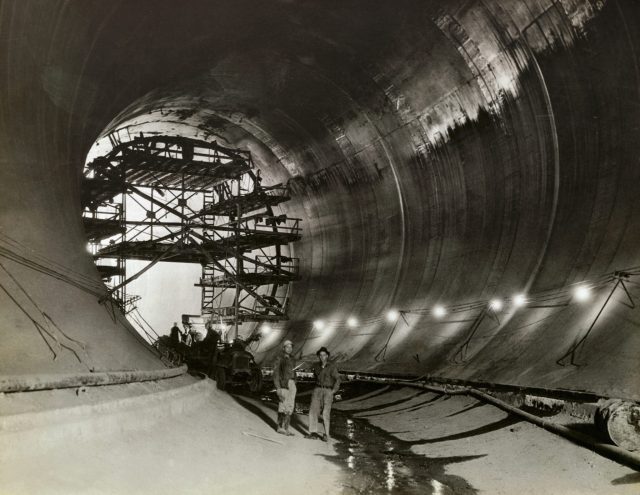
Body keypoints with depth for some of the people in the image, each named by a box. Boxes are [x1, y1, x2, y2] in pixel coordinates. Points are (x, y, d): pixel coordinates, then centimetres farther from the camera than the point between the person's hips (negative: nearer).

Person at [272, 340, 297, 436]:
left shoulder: (292, 359, 14)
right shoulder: (279, 359, -6)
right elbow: (276, 374, -9)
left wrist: (294, 386, 17)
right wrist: (278, 388, -16)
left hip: (292, 384, 6)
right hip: (282, 384, -6)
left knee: (290, 406, 3)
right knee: (283, 406, -5)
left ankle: (285, 428, 8)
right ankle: (280, 427, 5)